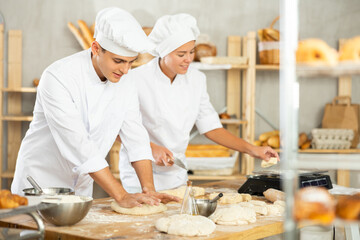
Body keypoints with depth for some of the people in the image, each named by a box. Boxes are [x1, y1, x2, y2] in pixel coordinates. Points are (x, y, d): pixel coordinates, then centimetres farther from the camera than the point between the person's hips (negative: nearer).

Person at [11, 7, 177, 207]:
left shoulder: (125, 84, -5)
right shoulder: (58, 77, -25)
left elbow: (136, 138, -2)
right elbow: (78, 145, -30)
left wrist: (148, 190, -15)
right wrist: (121, 196, -32)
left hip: (81, 187, 5)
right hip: (41, 183, -5)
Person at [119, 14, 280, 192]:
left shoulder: (196, 79, -2)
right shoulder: (137, 80, -17)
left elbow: (210, 127, 3)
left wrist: (251, 149, -5)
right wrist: (152, 148, -24)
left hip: (177, 177, 5)